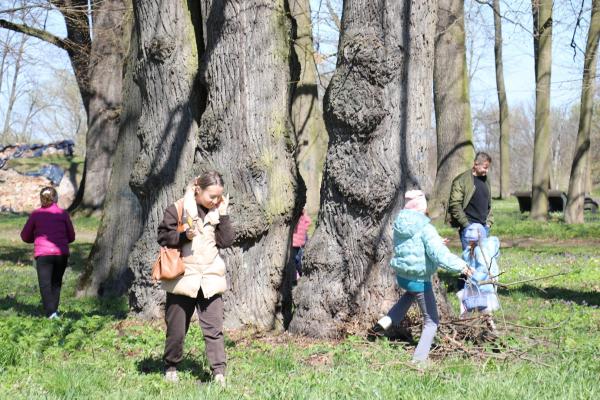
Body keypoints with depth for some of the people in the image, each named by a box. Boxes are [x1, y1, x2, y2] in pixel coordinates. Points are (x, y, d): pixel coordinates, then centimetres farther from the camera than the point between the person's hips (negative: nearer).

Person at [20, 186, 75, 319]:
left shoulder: (36, 214, 5)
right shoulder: (63, 214, 6)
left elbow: (25, 236, 10)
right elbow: (71, 237, 11)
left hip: (43, 254, -2)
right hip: (61, 253, 2)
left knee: (45, 284, -3)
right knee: (56, 282, 17)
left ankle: (50, 312, -18)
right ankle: (54, 309, 15)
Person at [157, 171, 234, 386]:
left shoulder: (217, 212, 9)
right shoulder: (177, 209, -4)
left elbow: (227, 241, 3)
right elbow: (163, 237, -4)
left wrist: (223, 215, -5)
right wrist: (184, 235, -20)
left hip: (210, 281, 3)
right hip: (182, 279, -2)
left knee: (214, 329, -5)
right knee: (176, 330, 8)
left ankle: (219, 372, -4)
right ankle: (170, 367, 28)